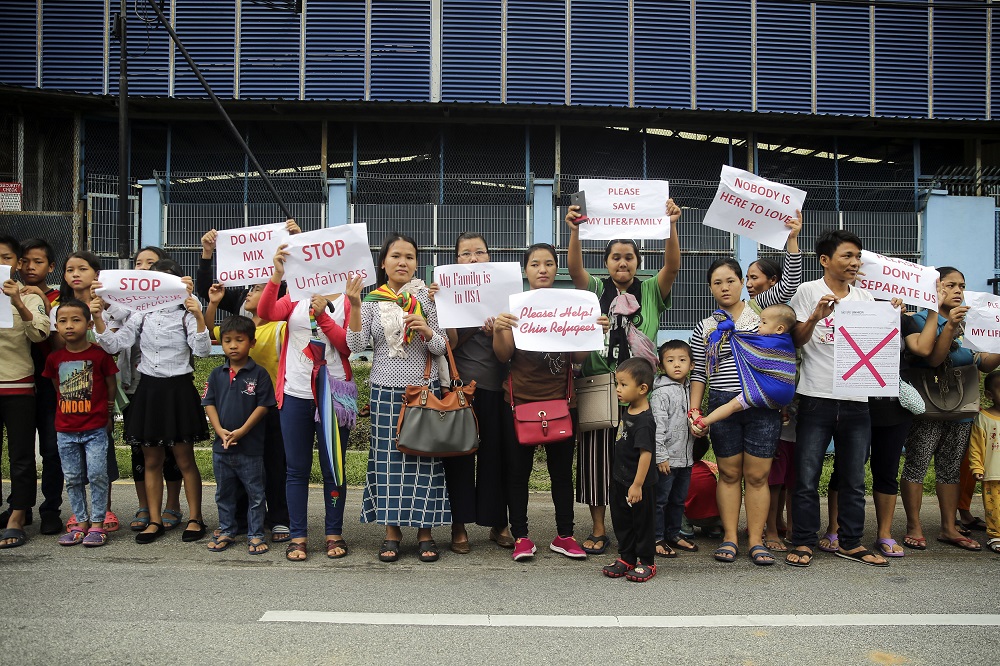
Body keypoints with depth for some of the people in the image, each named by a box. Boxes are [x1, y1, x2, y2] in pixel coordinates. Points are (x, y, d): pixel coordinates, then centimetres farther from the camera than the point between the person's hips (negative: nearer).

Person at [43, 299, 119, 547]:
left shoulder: (100, 355, -8)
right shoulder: (54, 358, 2)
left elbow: (112, 386, 1)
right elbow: (57, 388, 16)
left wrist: (107, 414, 7)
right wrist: (67, 411, 11)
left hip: (95, 429, -4)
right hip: (65, 430, 4)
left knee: (97, 476, -3)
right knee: (72, 478, 11)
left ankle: (97, 524, 8)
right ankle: (80, 522, 23)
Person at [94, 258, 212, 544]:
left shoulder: (185, 315, -4)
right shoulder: (141, 315, 7)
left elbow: (203, 351, -16)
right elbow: (113, 345, -1)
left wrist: (199, 317, -27)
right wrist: (98, 318, -14)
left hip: (178, 389, -4)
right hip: (148, 389, 4)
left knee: (185, 459, 3)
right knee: (151, 461, 10)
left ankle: (195, 518, 14)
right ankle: (154, 521, 20)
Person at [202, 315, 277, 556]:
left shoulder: (259, 374, -8)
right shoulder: (217, 374, 4)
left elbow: (263, 405, -10)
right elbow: (209, 403, 4)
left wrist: (241, 431, -16)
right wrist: (220, 430, -11)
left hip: (251, 446, -4)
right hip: (221, 446, 4)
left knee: (255, 492, 6)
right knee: (224, 492, 17)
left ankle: (255, 535, 17)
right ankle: (226, 532, 31)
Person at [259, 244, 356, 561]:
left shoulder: (345, 302, 4)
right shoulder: (294, 298, 10)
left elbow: (348, 346, -8)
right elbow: (265, 313, -11)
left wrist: (322, 314, -16)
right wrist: (277, 276, -23)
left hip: (334, 395, -1)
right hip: (295, 394, 2)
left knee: (333, 467, 6)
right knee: (296, 468, 6)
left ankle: (334, 533, 17)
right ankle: (297, 536, 14)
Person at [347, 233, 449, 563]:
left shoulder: (426, 298, 2)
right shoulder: (371, 301, 4)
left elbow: (442, 347, 1)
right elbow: (356, 345, -6)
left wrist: (426, 330, -19)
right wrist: (354, 307, -17)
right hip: (385, 391, 1)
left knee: (424, 457, 2)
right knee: (388, 458, 4)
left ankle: (425, 530, 13)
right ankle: (392, 530, 16)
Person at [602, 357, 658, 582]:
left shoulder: (644, 421, -24)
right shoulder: (628, 412, 5)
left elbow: (646, 453, -26)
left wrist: (637, 485, -26)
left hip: (639, 484, -9)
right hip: (620, 480, 9)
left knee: (642, 522, 7)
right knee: (621, 521, 17)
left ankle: (647, 562, 21)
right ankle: (626, 558, 31)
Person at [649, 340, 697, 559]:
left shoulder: (690, 390, 10)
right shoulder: (661, 393, -14)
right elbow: (657, 426, -18)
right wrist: (660, 456, -20)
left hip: (686, 458, 8)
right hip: (666, 458, -8)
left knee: (679, 499, 18)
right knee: (660, 500, 1)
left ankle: (673, 534, 31)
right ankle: (657, 539, 11)